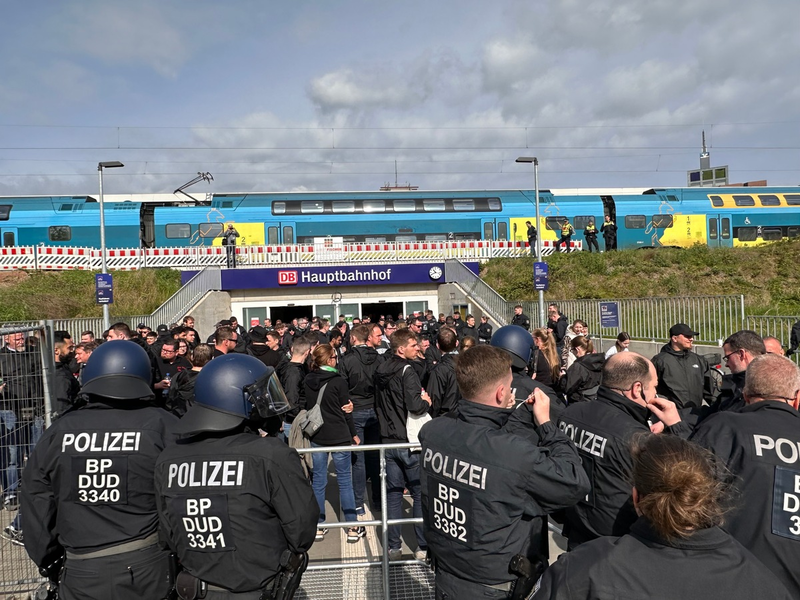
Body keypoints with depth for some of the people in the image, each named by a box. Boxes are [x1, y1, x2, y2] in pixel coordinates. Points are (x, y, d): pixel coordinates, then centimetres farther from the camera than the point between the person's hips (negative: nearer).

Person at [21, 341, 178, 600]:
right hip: (146, 568, -1)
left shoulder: (59, 431, -3)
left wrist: (48, 560, 17)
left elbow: (37, 500, 4)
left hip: (81, 573, 2)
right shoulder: (161, 425, -13)